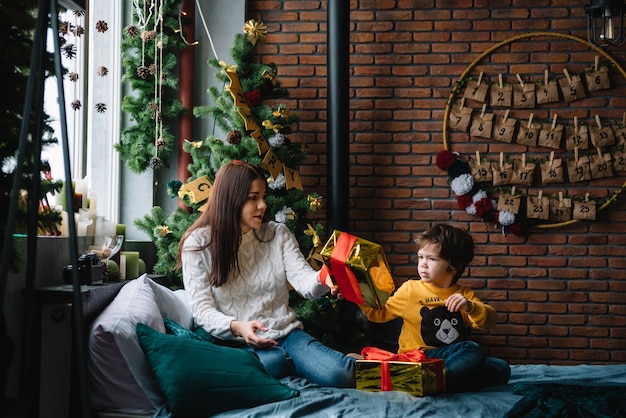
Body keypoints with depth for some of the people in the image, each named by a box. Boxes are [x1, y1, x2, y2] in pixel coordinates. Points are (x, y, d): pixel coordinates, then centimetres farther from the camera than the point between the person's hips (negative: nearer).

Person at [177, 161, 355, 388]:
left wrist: (322, 280, -31)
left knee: (339, 376, -25)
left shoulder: (278, 233, 8)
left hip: (286, 334, 3)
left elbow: (302, 279, -5)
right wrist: (236, 327, -27)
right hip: (237, 343, -2)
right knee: (273, 363, -37)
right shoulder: (198, 243, -1)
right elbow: (201, 308, -6)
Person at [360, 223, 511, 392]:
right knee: (472, 351, -30)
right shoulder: (410, 289, 8)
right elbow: (380, 313, 15)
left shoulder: (464, 295, 12)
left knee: (501, 368, -21)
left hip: (453, 359, 5)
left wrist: (469, 307, -18)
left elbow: (489, 320, 2)